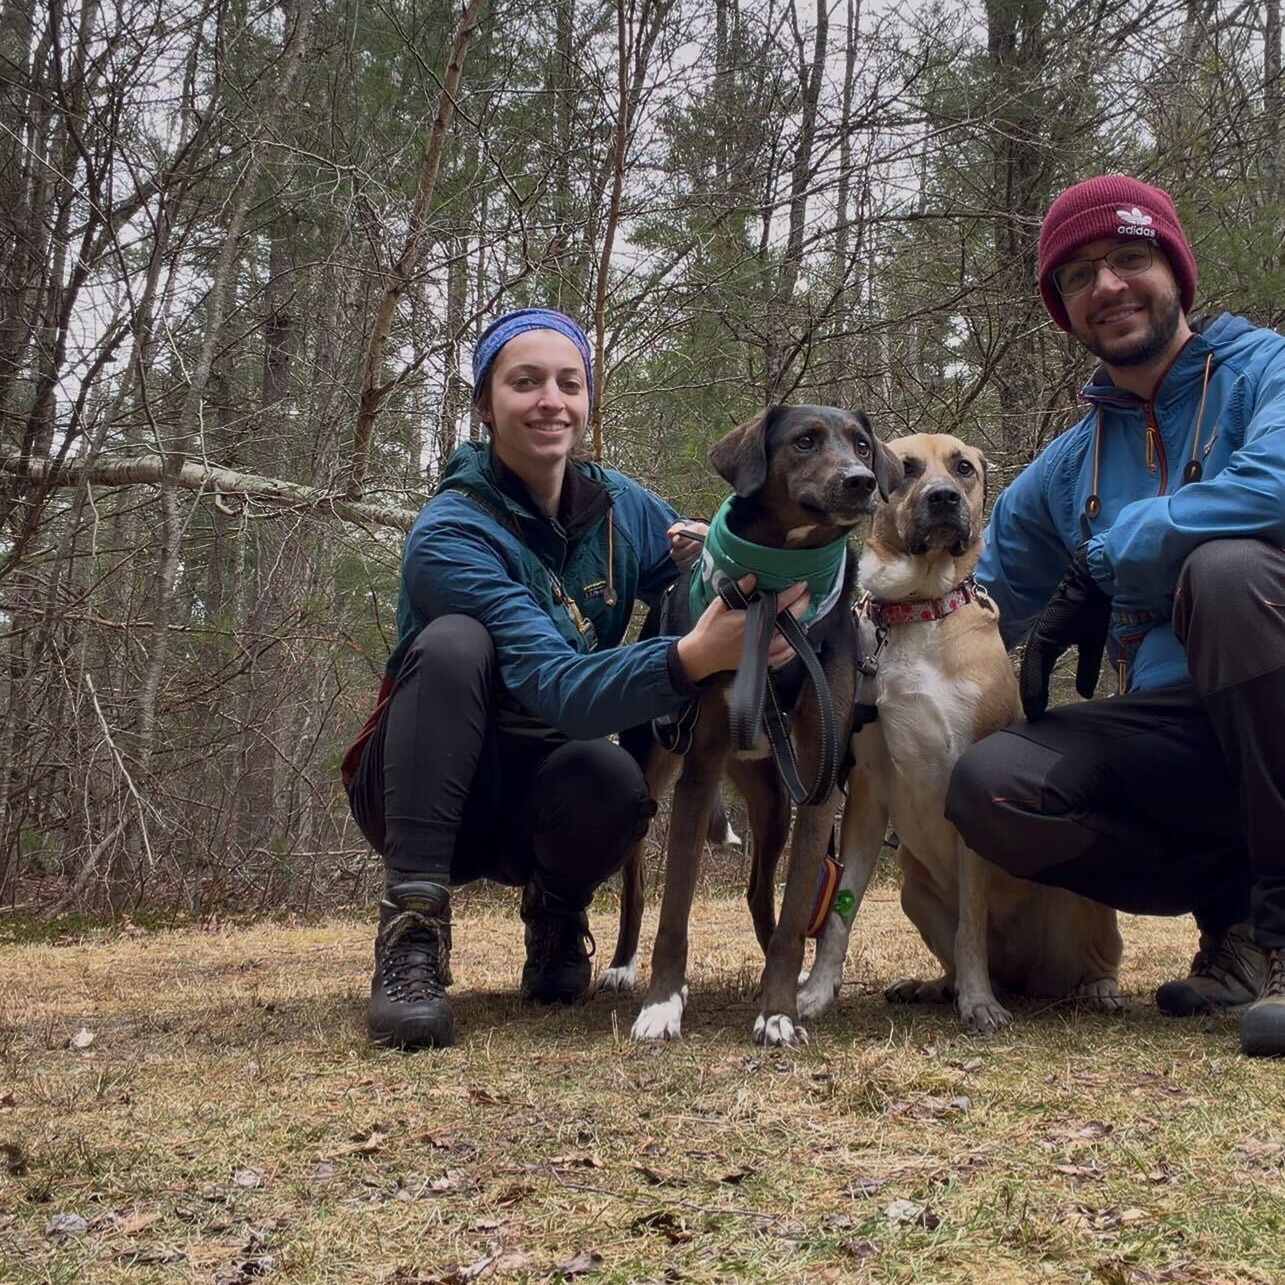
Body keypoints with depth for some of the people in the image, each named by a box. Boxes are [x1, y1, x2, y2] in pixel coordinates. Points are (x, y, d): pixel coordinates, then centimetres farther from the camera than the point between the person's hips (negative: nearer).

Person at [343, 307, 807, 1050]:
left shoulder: (623, 508, -4)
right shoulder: (452, 534, -21)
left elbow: (717, 601, 9)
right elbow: (557, 688, -34)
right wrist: (693, 657, -51)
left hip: (540, 798, 3)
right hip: (427, 788, -3)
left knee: (615, 779, -32)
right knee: (455, 641, -31)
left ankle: (556, 912, 2)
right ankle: (413, 930, -28)